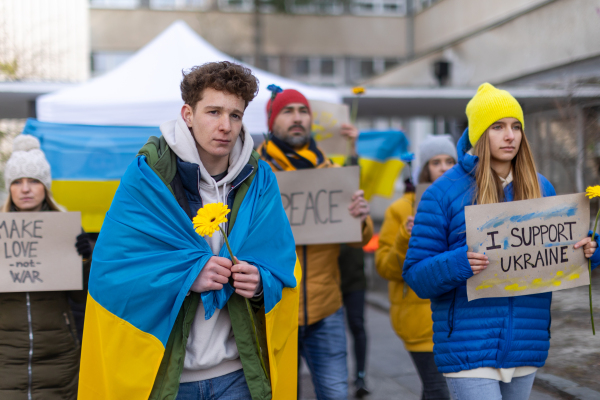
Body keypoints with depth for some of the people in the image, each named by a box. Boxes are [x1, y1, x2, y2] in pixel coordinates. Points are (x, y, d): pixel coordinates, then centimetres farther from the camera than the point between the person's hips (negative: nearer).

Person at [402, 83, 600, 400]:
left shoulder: (541, 189, 10)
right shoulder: (443, 192, -5)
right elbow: (415, 274, -6)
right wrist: (457, 265, -25)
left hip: (524, 350, 5)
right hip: (469, 349, -5)